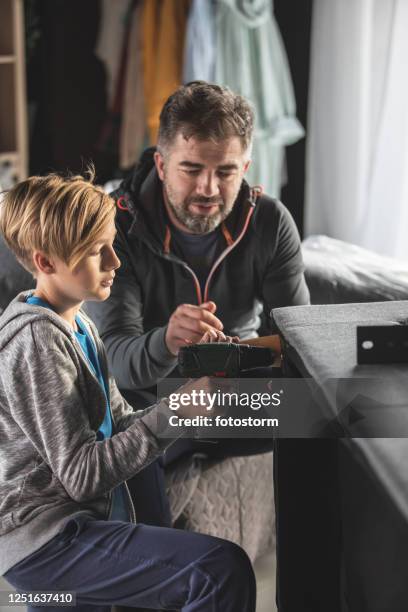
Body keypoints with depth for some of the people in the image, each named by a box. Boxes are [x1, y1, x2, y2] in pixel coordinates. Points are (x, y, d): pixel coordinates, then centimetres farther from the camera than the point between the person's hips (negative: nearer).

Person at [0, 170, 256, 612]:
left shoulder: (76, 324, 12)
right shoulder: (37, 340, -19)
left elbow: (118, 422, 11)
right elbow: (81, 475, -22)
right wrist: (175, 411, -26)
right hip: (44, 538, -10)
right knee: (224, 569, -25)